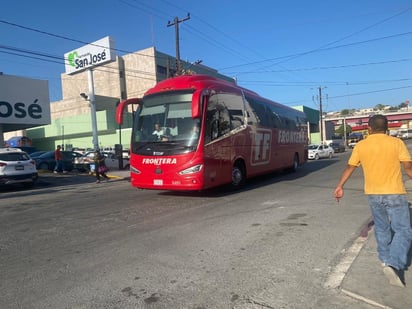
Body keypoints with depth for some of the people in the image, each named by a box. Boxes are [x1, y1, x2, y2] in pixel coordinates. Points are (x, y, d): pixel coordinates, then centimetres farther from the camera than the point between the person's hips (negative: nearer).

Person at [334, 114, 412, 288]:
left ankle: (386, 259, 33)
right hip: (394, 193, -3)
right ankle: (394, 265, -12)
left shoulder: (361, 146, 1)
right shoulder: (396, 143, -6)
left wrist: (340, 186, 15)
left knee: (382, 228, 20)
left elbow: (349, 168, 7)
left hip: (373, 194, 3)